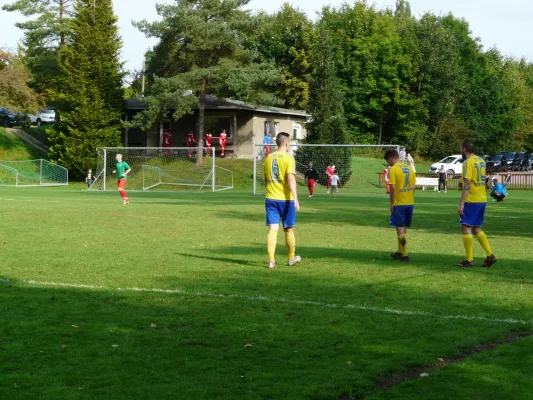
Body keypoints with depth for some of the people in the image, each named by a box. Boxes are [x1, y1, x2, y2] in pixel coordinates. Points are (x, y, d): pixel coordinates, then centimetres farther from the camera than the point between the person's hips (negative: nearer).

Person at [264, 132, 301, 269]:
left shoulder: (268, 158, 8)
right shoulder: (288, 158, -9)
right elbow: (291, 178, -20)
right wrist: (295, 198, -24)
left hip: (271, 199, 4)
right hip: (286, 199, -4)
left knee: (272, 229, -1)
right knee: (289, 230, 12)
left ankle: (271, 261, -9)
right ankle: (292, 258, 27)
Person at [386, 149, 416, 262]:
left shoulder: (393, 169, -11)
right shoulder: (409, 168, 9)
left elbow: (393, 188, -16)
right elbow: (414, 186, 9)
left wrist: (391, 203, -8)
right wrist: (409, 197, 17)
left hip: (399, 203, -6)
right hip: (410, 203, 6)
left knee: (400, 228, 0)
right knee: (403, 228, 16)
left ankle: (404, 255, -4)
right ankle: (400, 252, 25)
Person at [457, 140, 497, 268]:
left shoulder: (468, 162, -13)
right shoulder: (481, 161, 13)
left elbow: (467, 184, -19)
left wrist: (461, 203, -19)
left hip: (471, 200, -8)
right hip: (482, 200, 8)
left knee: (466, 228, -2)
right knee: (476, 229, 15)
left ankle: (469, 260, -2)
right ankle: (490, 255, 6)